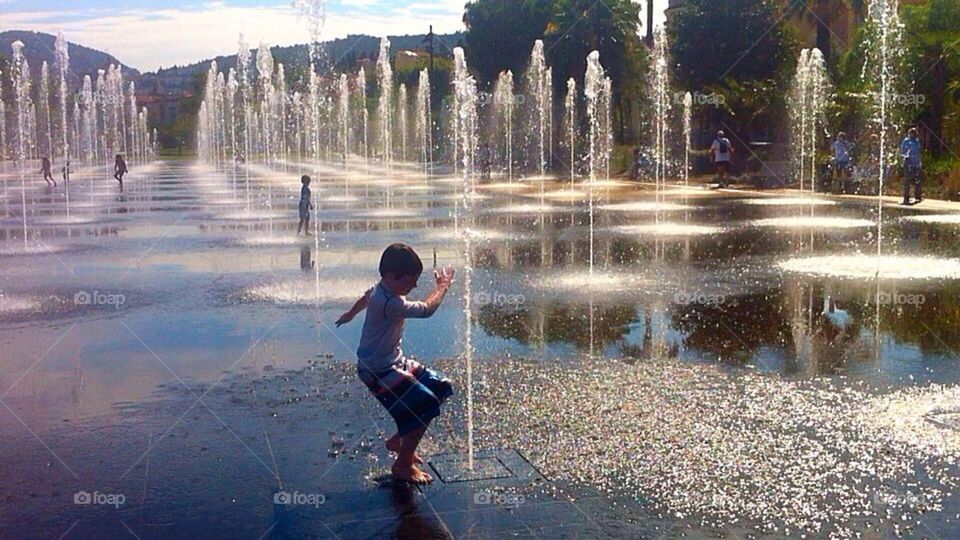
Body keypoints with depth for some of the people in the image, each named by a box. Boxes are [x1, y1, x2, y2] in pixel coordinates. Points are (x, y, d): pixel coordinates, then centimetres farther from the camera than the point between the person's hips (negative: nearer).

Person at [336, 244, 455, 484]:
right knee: (426, 404, -20)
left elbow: (365, 298, 25)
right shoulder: (389, 303, -29)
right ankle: (403, 465, -6)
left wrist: (350, 315, 48)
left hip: (396, 362, 11)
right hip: (378, 371, -11)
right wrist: (442, 287, -3)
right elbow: (426, 309, -22)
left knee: (441, 388, 9)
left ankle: (399, 440, 22)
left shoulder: (382, 289, 3)